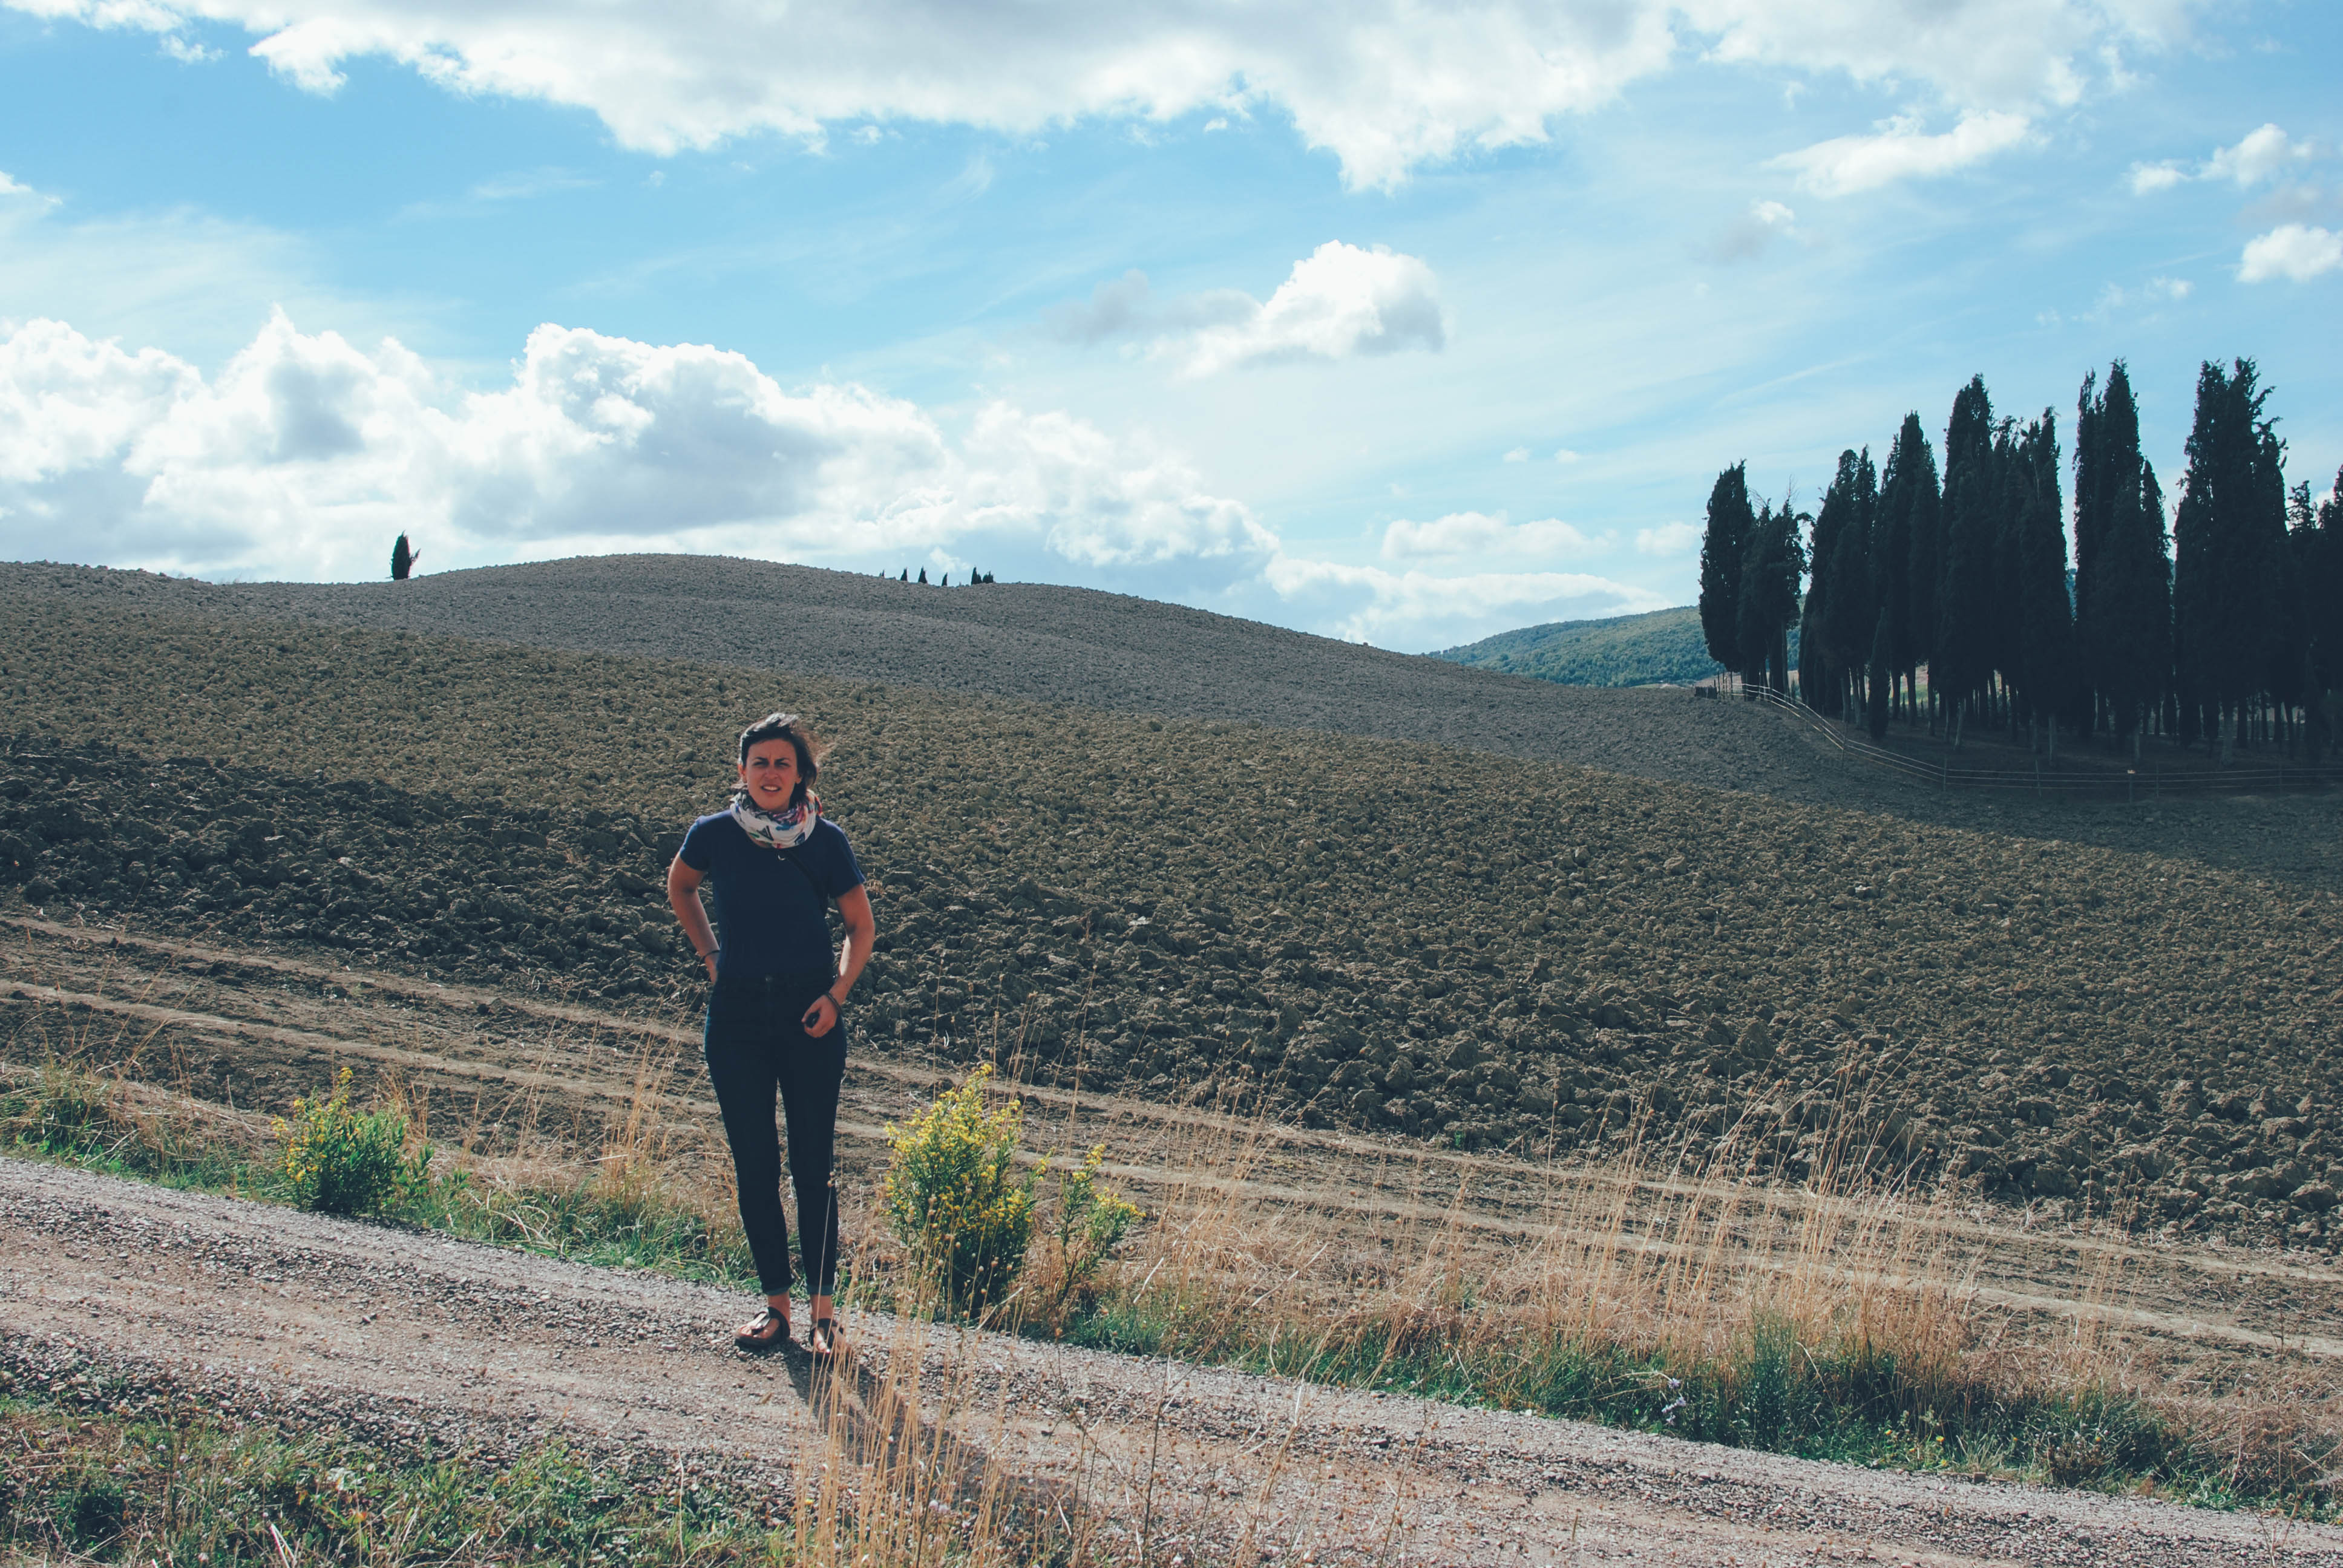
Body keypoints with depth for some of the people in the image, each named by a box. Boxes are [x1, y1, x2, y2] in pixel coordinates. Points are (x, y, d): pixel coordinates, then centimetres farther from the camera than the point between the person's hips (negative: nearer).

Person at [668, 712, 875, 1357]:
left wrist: (837, 994, -7)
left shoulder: (825, 840, -6)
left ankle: (823, 1309, 9)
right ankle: (775, 1303, 17)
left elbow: (861, 927, 5)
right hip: (737, 1012, 2)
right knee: (753, 1164, 6)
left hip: (809, 1014, -2)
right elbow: (679, 886, 20)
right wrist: (709, 954, 11)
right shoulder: (715, 835, -2)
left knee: (812, 1164, 0)